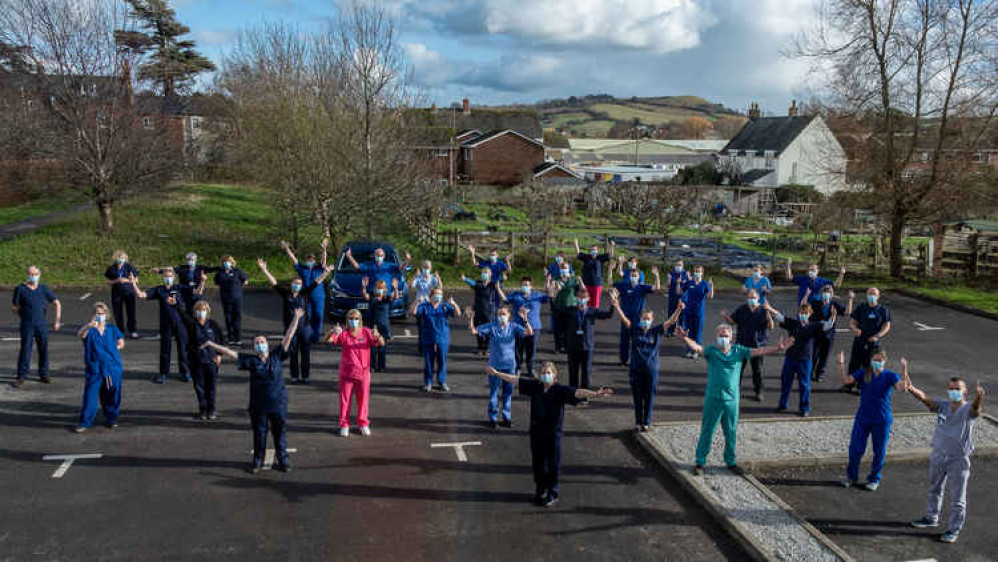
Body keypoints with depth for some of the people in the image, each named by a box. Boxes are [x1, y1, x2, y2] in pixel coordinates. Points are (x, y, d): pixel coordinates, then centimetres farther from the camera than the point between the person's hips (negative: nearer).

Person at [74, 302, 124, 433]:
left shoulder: (112, 329, 6)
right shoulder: (89, 329, -4)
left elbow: (121, 343, 17)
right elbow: (80, 335, -27)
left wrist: (111, 350, 0)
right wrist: (89, 326, -46)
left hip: (113, 368, 2)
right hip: (94, 369, -2)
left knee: (112, 396, 11)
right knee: (90, 396, -3)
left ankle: (111, 419, 28)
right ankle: (84, 422, 6)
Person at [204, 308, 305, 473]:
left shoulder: (276, 356, 0)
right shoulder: (251, 361, -1)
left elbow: (288, 337, -2)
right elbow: (230, 353, -1)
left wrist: (296, 318, -7)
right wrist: (212, 345, -4)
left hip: (278, 403, 0)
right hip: (258, 405, 0)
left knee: (280, 433, 8)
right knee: (259, 434, 11)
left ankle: (283, 460, 22)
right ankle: (258, 461, 26)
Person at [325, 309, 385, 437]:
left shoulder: (366, 333, -2)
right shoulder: (343, 334, -3)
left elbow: (382, 343, -11)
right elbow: (328, 340, -15)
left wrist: (377, 336, -34)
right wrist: (334, 332, -38)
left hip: (363, 373, 1)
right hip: (346, 373, 0)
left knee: (363, 399, 9)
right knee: (345, 399, 6)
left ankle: (363, 424, 24)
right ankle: (344, 425, 17)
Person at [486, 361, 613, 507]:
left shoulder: (560, 389, -12)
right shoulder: (535, 385, 1)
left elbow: (576, 392, -25)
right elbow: (516, 379, 9)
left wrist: (595, 394, -41)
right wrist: (497, 373, 14)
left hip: (554, 431, -4)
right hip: (536, 430, 4)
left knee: (553, 464, 5)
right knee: (537, 462, 15)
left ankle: (552, 494, 20)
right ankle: (540, 490, 34)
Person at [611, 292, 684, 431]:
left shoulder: (656, 331, 0)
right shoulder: (635, 330, 0)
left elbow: (671, 321, -9)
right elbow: (624, 319, -13)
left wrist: (678, 310, -24)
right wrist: (617, 307, -30)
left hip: (652, 369, 0)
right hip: (636, 368, 0)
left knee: (649, 397, 8)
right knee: (637, 397, 8)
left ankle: (647, 422, 21)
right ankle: (638, 422, 21)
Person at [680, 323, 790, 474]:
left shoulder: (738, 351, 3)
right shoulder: (711, 350, -4)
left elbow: (758, 351, -3)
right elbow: (697, 348, -22)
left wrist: (778, 348, -16)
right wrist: (685, 338, -43)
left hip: (732, 399, 3)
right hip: (713, 398, -3)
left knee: (731, 433, 15)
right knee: (707, 432, 4)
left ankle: (730, 461, 32)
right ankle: (700, 462, 15)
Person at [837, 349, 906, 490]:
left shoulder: (890, 376, -8)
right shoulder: (863, 372, -1)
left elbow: (901, 387, -26)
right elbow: (846, 380, -10)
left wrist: (904, 371, -39)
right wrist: (841, 364, -24)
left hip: (881, 420, -2)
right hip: (862, 418, 2)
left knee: (879, 451, 10)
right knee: (855, 448, 6)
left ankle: (874, 479, 27)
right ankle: (851, 476, 24)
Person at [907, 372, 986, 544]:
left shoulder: (968, 410, -14)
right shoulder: (943, 406, -2)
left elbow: (976, 407, -37)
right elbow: (925, 399, -17)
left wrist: (979, 396, -62)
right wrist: (912, 389, -40)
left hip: (958, 461, -5)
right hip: (938, 456, 5)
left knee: (957, 499, 6)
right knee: (934, 490, 24)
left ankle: (954, 529, 21)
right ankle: (931, 518, 44)